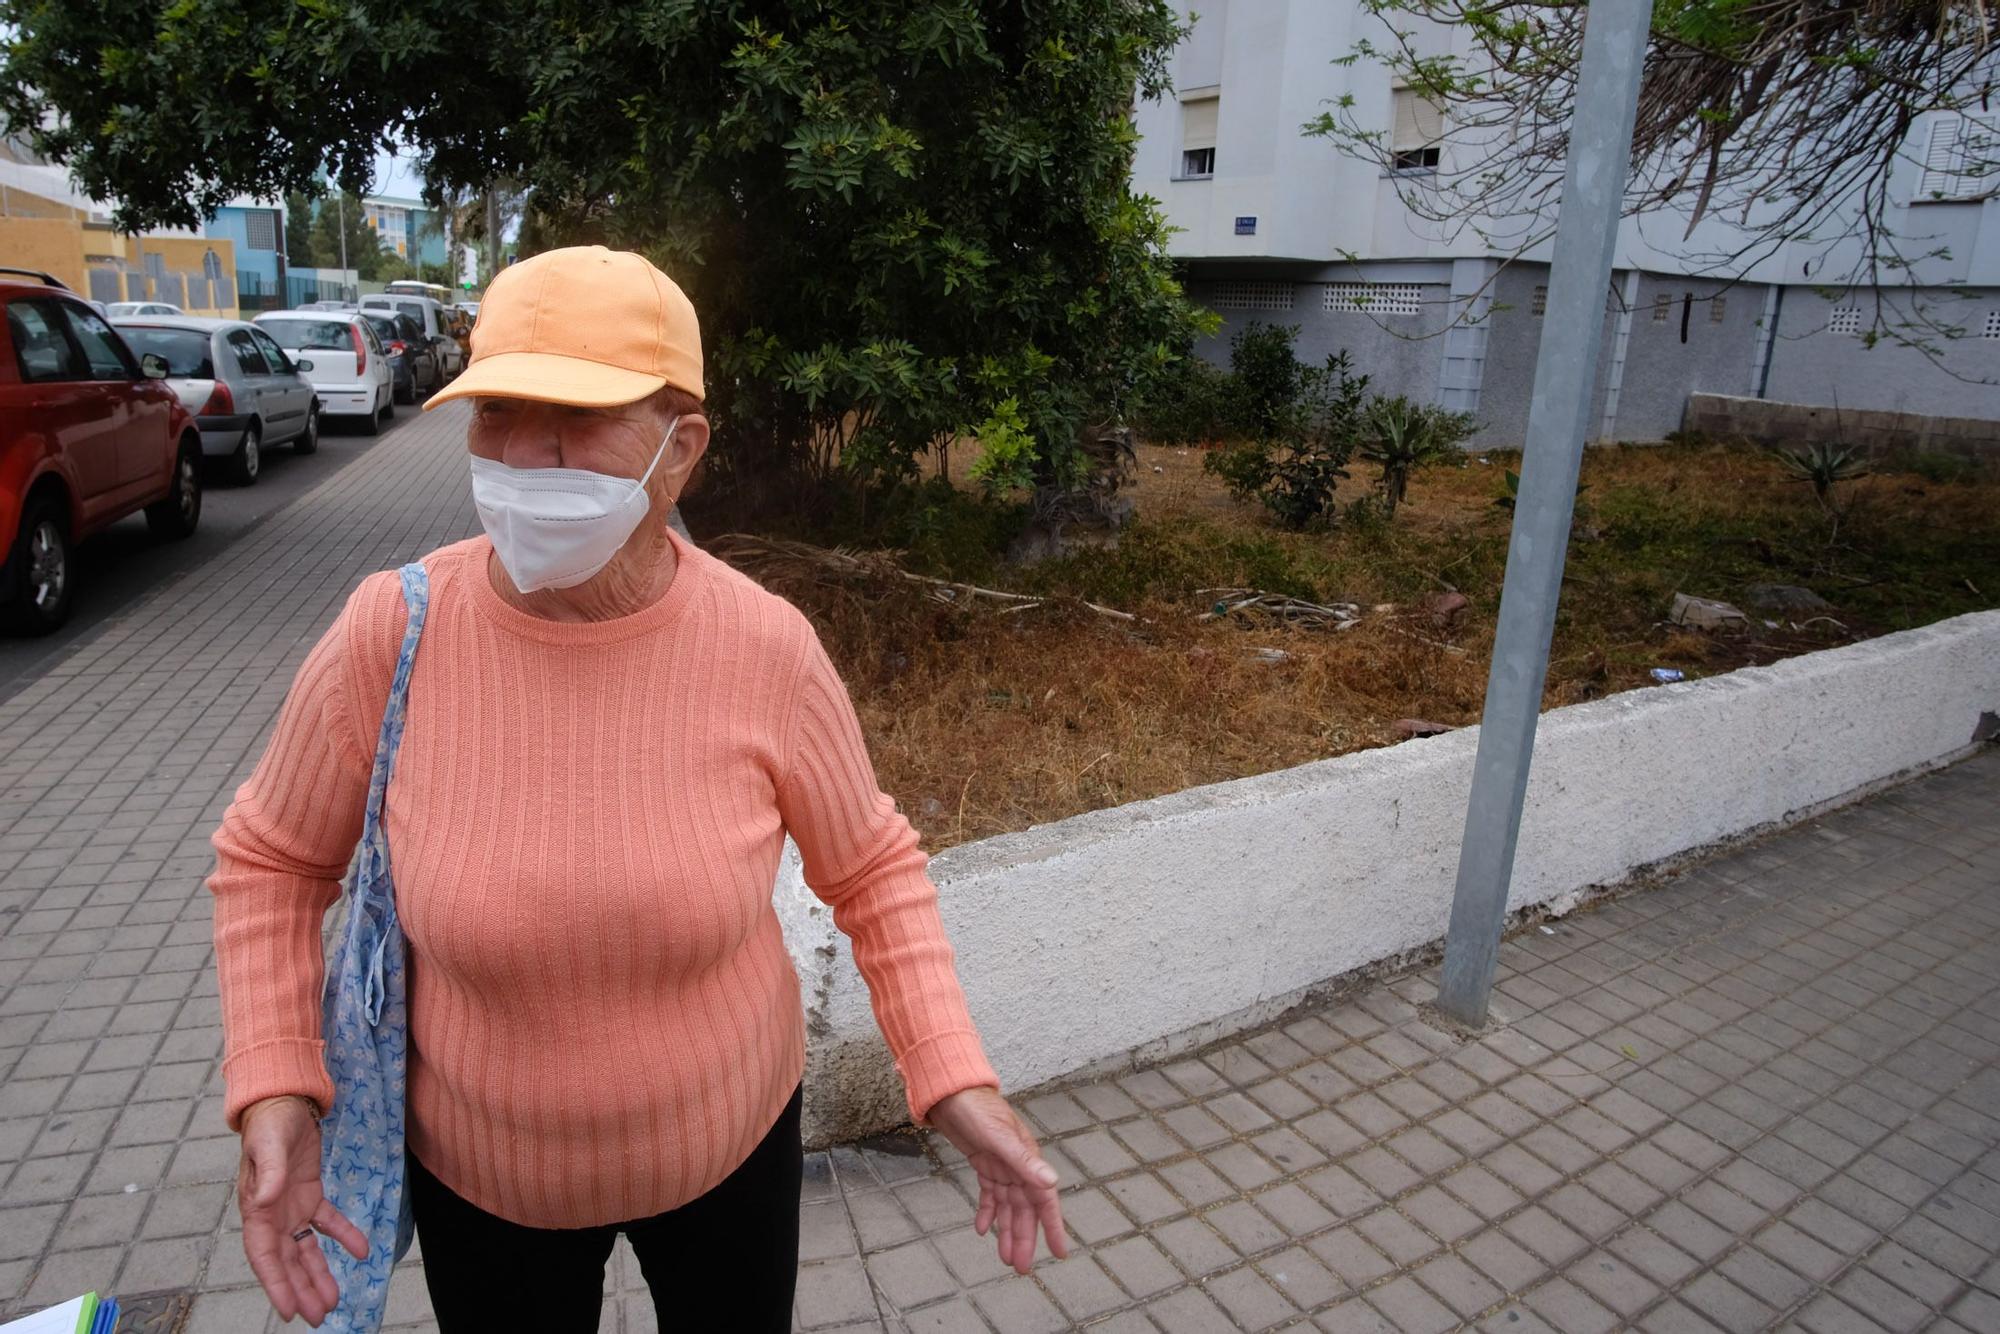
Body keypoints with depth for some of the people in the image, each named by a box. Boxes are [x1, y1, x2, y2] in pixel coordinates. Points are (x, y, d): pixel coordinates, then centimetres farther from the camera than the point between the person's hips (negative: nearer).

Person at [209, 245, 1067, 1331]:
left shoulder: (766, 650, -22)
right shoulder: (389, 637, -22)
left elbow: (871, 868, -8)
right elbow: (272, 858, -3)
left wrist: (954, 1078, -16)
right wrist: (273, 1086, -14)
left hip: (729, 1137, 0)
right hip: (480, 1170, 1)